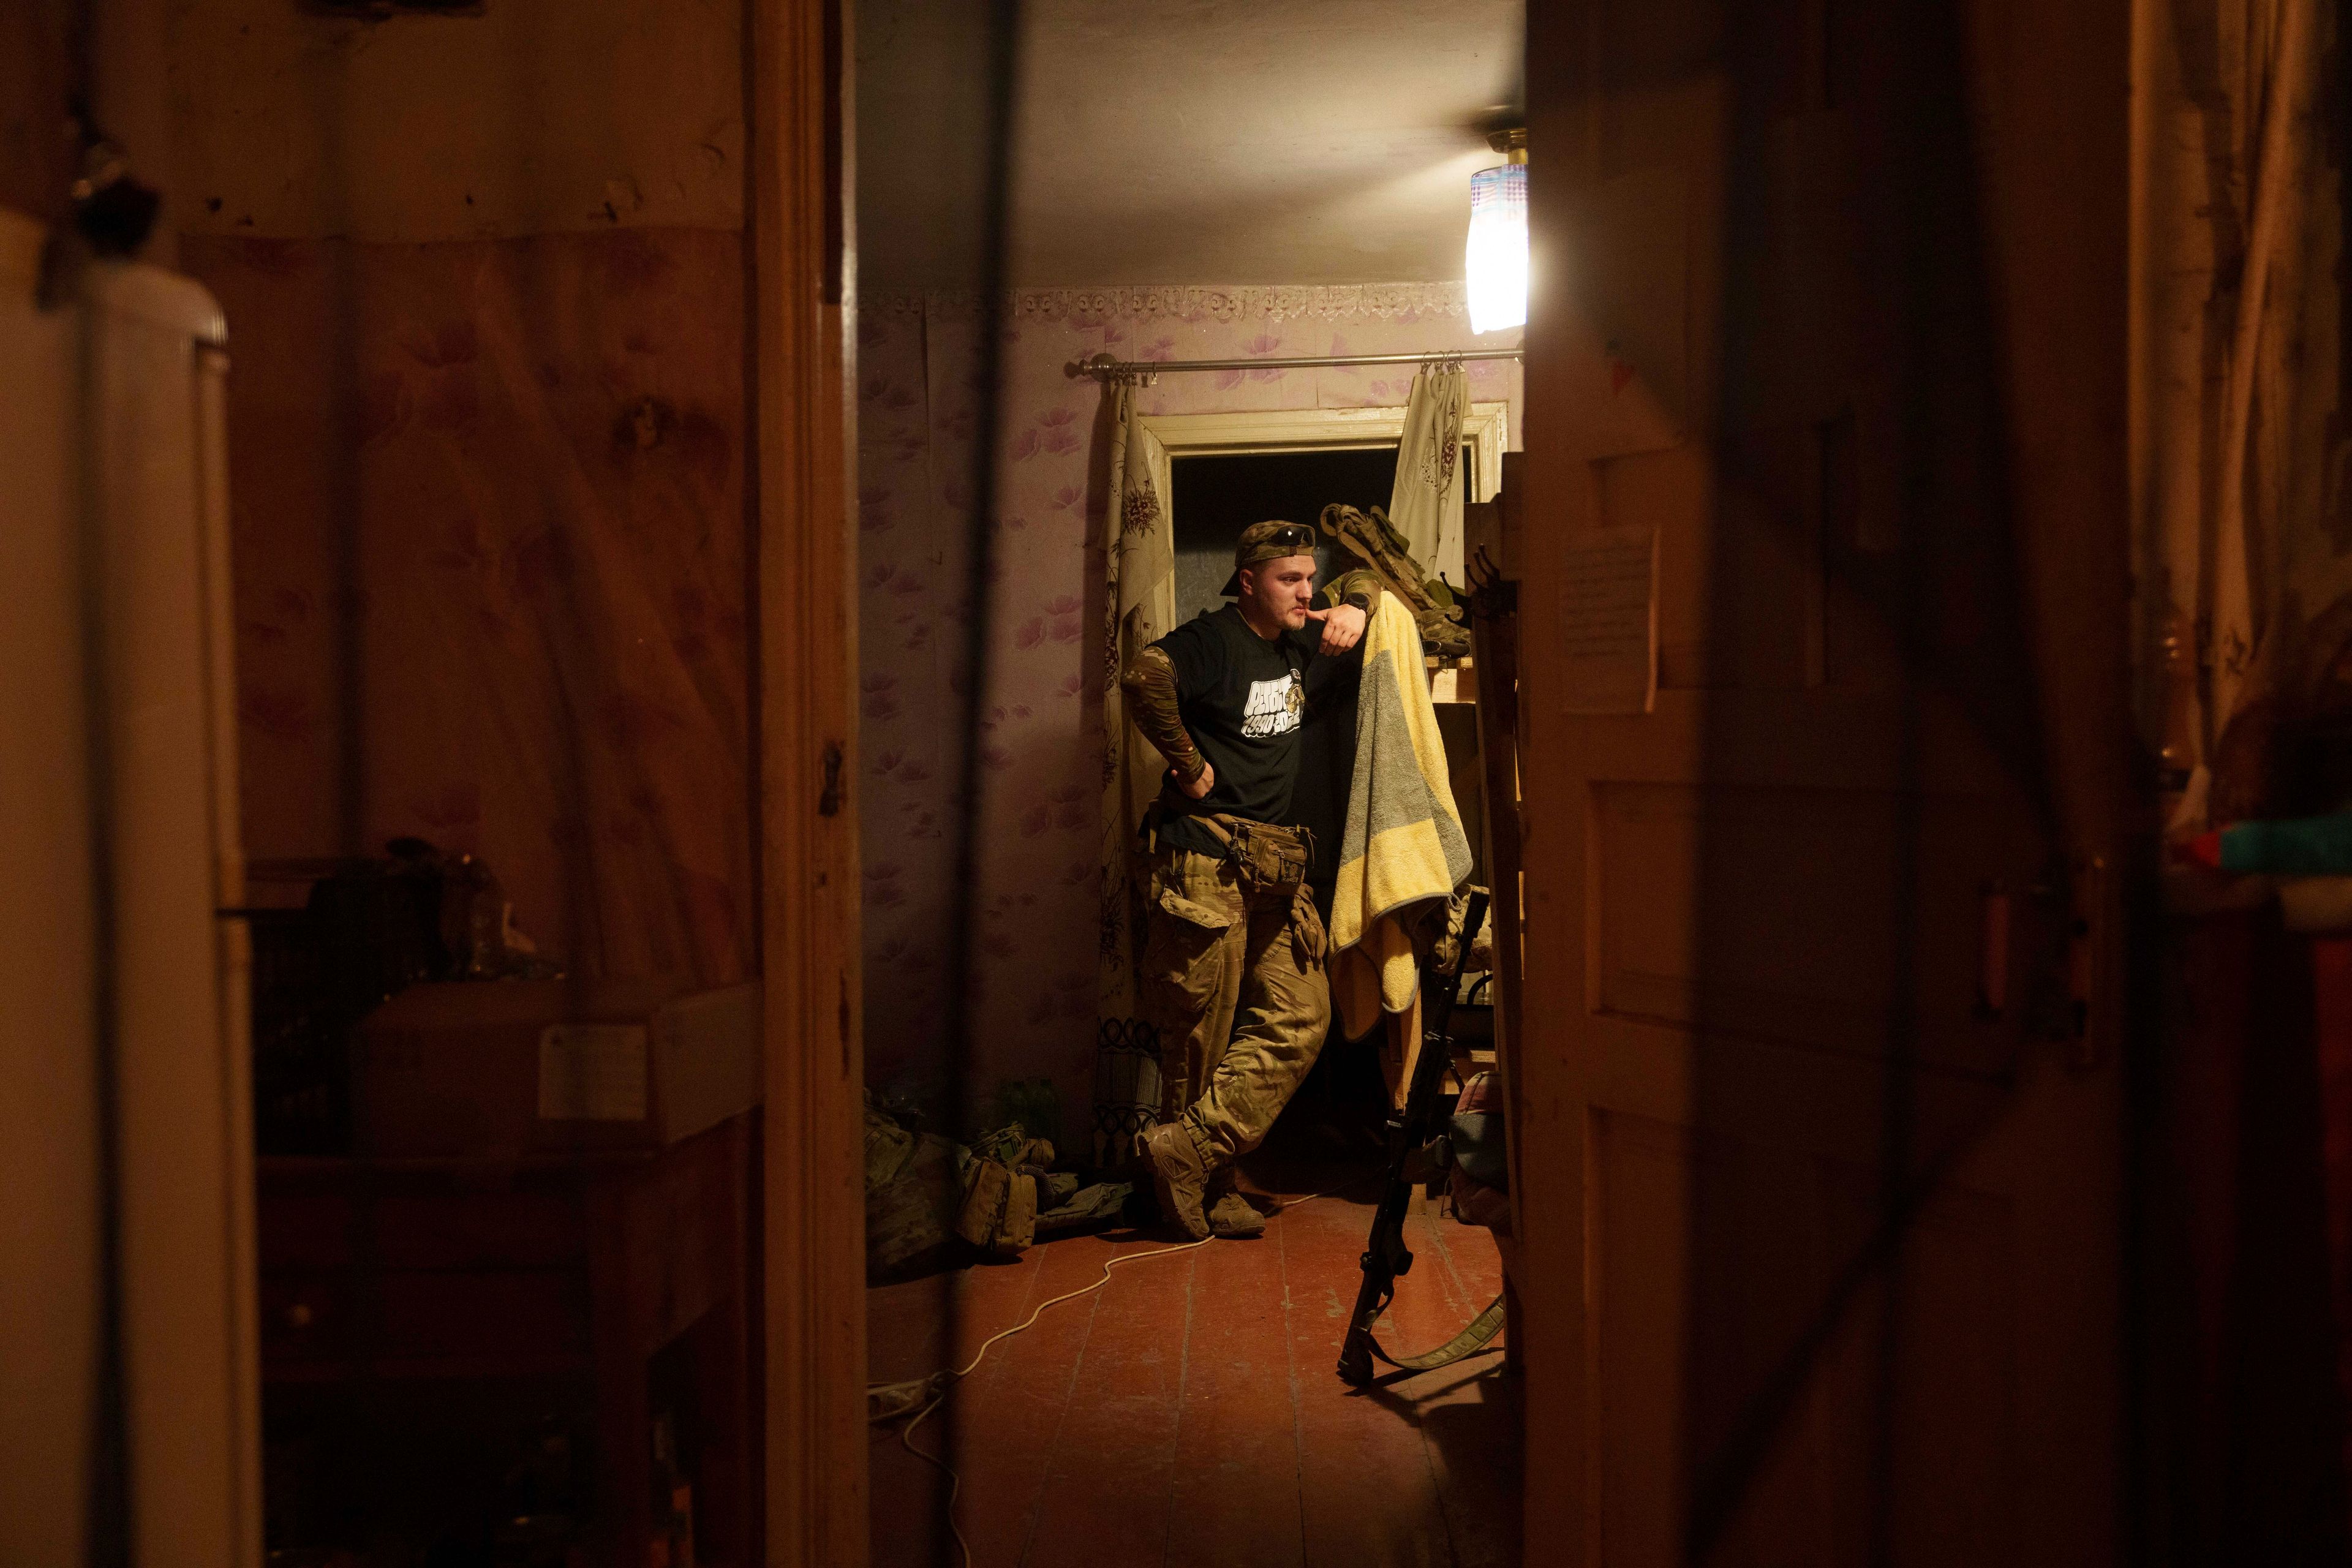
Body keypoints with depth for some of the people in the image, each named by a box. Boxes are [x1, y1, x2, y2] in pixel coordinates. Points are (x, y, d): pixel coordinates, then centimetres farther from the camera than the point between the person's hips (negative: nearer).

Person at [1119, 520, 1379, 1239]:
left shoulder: (1301, 643, 16)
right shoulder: (1213, 639, -6)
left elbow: (1366, 581, 30)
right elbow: (1144, 677, -27)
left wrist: (1354, 606, 6)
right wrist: (1189, 765, -17)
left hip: (1277, 861, 8)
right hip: (1206, 855, -8)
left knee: (1298, 1019, -1)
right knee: (1203, 1030, -2)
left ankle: (1192, 1154, 0)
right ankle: (1203, 1184, 9)